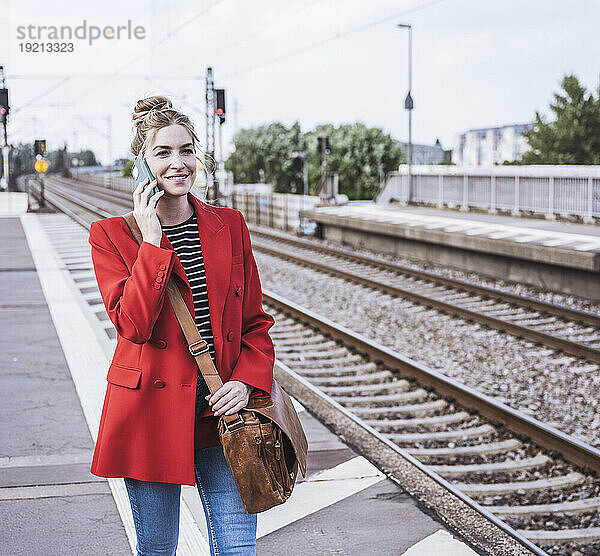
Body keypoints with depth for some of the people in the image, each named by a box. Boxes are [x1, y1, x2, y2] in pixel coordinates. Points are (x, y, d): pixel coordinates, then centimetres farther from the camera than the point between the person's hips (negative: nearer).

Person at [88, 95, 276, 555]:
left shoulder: (230, 225, 7)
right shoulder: (111, 234, -1)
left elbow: (256, 320, 11)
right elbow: (134, 324, -15)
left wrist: (247, 381, -6)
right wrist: (153, 241, -17)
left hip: (221, 409, 2)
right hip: (150, 410, -2)